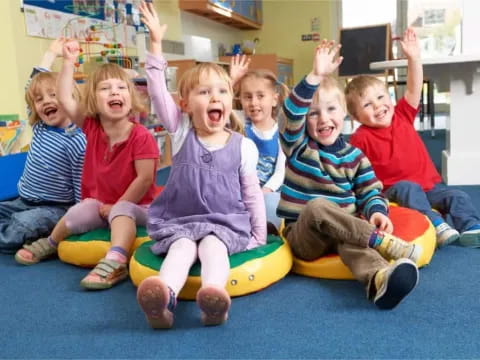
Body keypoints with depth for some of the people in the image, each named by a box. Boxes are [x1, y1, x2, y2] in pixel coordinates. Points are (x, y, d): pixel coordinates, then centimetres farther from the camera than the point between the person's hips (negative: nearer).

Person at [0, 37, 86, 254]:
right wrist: (50, 54, 19)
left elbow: (82, 188, -14)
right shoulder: (39, 129, 4)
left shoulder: (77, 142, -17)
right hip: (23, 202, 8)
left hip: (55, 209, -8)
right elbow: (33, 85, 14)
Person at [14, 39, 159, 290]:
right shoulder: (92, 127, -4)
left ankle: (115, 261, -46)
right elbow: (64, 99, -5)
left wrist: (116, 205, -18)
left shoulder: (141, 137, -20)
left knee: (121, 212, -34)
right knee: (78, 212, -16)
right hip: (100, 203, 5)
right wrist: (69, 62, -12)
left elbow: (145, 178, -21)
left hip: (134, 205, -5)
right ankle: (50, 243, 13)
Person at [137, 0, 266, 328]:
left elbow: (252, 194, 5)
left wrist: (259, 237, 4)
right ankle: (165, 296, -55)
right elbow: (158, 93, -9)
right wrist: (156, 43, -14)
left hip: (226, 222, 0)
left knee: (212, 245, -31)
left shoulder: (243, 146, 1)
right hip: (179, 220, 1)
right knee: (182, 246, -29)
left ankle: (214, 294, -56)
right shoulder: (181, 131, 2)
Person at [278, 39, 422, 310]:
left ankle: (380, 281, -65)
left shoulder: (354, 155, 9)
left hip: (344, 230, 2)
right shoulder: (298, 146, 0)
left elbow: (369, 192, 6)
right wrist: (315, 76, -31)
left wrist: (377, 212, -17)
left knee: (352, 241, -35)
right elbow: (291, 114, -19)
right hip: (303, 235, -1)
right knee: (316, 206, -35)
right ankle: (383, 243, -37)